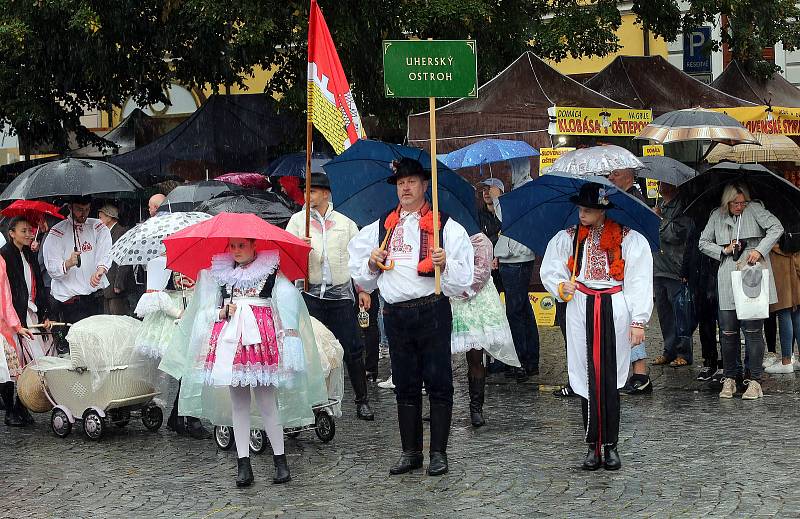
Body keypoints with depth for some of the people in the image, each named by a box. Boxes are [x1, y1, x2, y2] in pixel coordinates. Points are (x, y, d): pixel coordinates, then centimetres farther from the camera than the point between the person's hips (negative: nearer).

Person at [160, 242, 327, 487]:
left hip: (261, 336, -4)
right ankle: (243, 464, 4)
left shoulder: (271, 270, 7)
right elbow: (208, 311, 20)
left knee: (266, 400, -6)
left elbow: (288, 301, -1)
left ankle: (280, 460, 2)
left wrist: (290, 331, -14)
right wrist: (222, 313, -1)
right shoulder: (220, 273, 17)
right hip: (229, 338, 4)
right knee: (238, 402, 3)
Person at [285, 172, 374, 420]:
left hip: (341, 294, 0)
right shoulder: (298, 220, 10)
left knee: (352, 349, -1)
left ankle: (362, 401, 6)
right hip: (311, 294, 0)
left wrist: (364, 289, 5)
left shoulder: (345, 223, 11)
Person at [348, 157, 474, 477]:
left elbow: (463, 275, -4)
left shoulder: (445, 226, 1)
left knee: (438, 383, -1)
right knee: (405, 385, 11)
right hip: (395, 315, 4)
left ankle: (438, 453, 7)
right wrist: (372, 263, -2)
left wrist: (445, 264, -22)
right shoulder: (381, 228, 14)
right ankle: (410, 452, 19)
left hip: (431, 311, -4)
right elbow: (361, 276, 18)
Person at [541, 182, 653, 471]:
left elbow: (639, 281, -1)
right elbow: (549, 271, 15)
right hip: (581, 312, 2)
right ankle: (593, 445, 6)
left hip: (614, 311, -2)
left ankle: (610, 445, 6)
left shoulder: (629, 240, 0)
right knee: (587, 378, 0)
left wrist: (638, 321, -6)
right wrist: (561, 286, -8)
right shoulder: (566, 239, 9)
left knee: (610, 379, -3)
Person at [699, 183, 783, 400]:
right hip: (728, 281, 3)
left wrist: (760, 250, -13)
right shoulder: (717, 216, 12)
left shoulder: (754, 209, 4)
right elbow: (703, 243, 18)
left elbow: (776, 228, -3)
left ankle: (755, 381, 1)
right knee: (728, 332, 2)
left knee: (753, 330, -5)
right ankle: (730, 378, 13)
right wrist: (724, 250, 2)